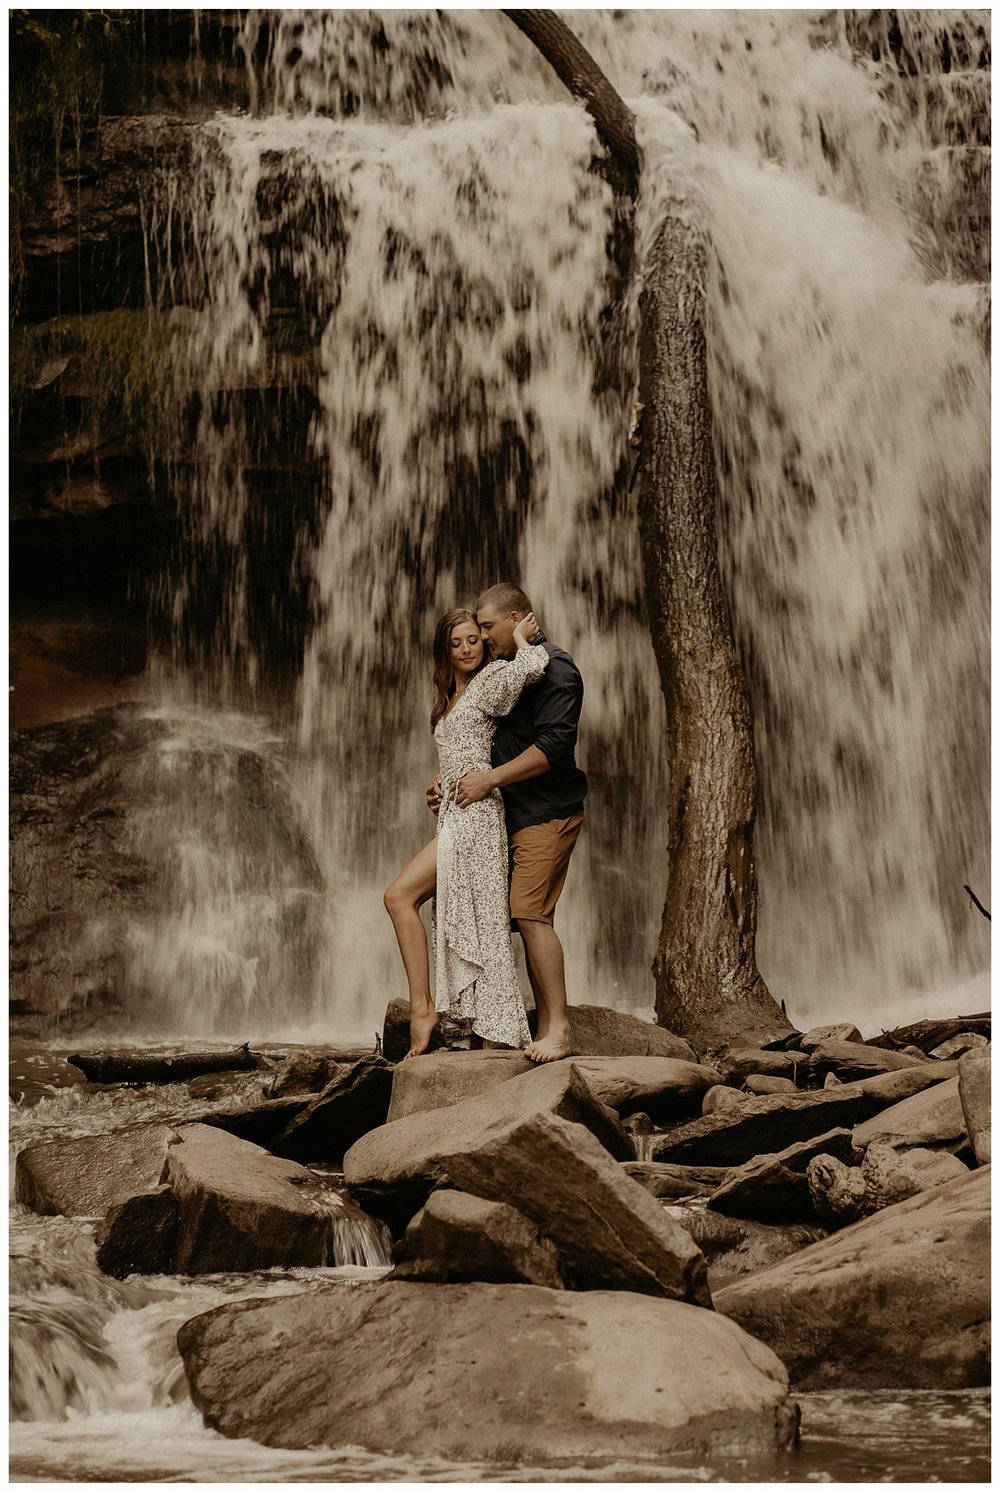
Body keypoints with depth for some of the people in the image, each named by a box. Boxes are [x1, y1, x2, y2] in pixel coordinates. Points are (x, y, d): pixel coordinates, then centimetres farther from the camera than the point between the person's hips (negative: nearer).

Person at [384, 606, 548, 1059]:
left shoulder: (490, 680, -5)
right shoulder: (449, 698, 22)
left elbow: (532, 666, -26)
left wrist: (520, 638, -6)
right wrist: (439, 785, 13)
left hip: (475, 814, -9)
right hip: (454, 817, 9)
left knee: (399, 896, -16)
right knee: (460, 920, 4)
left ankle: (422, 1008, -16)